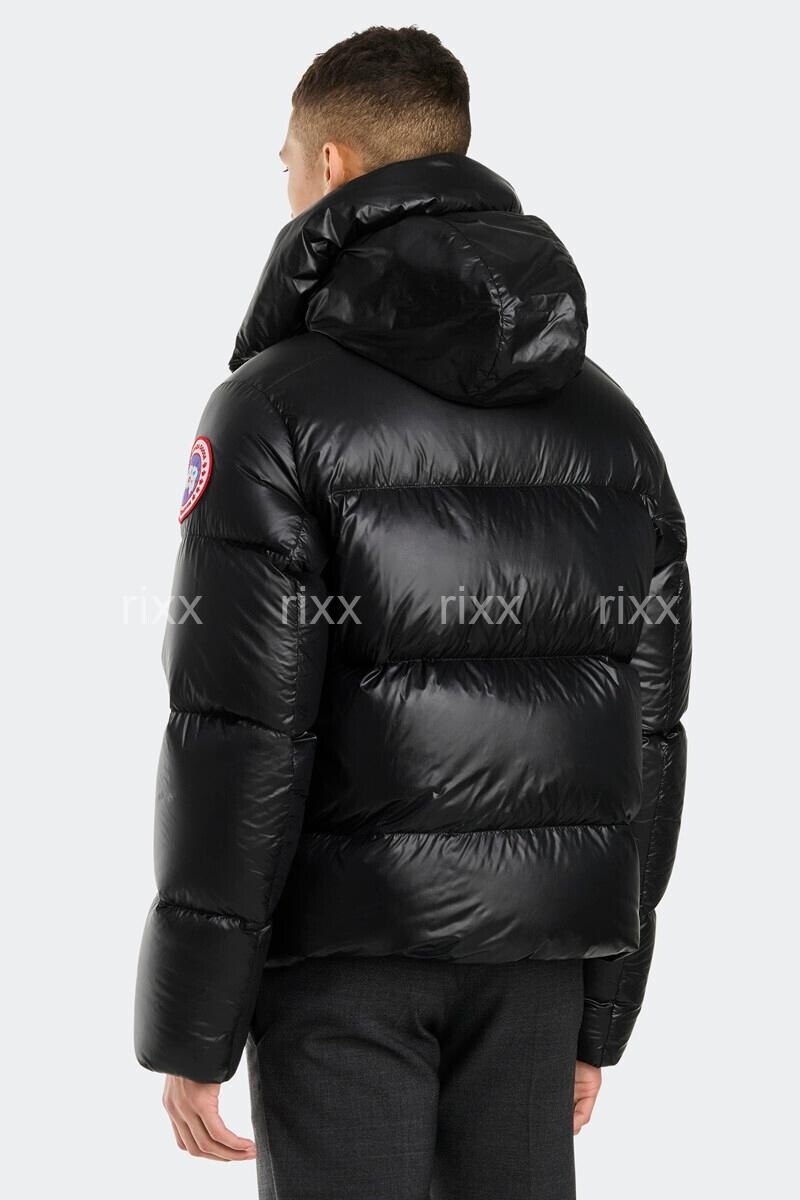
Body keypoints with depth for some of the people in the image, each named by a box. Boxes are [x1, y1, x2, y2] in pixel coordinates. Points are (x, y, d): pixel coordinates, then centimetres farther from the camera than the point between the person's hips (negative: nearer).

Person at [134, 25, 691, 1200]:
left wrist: (190, 1025, -8)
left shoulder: (281, 406, -9)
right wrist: (604, 1009, 15)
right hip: (533, 946, 5)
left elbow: (238, 737, -14)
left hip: (348, 941, -5)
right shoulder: (606, 417, 8)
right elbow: (648, 736, 8)